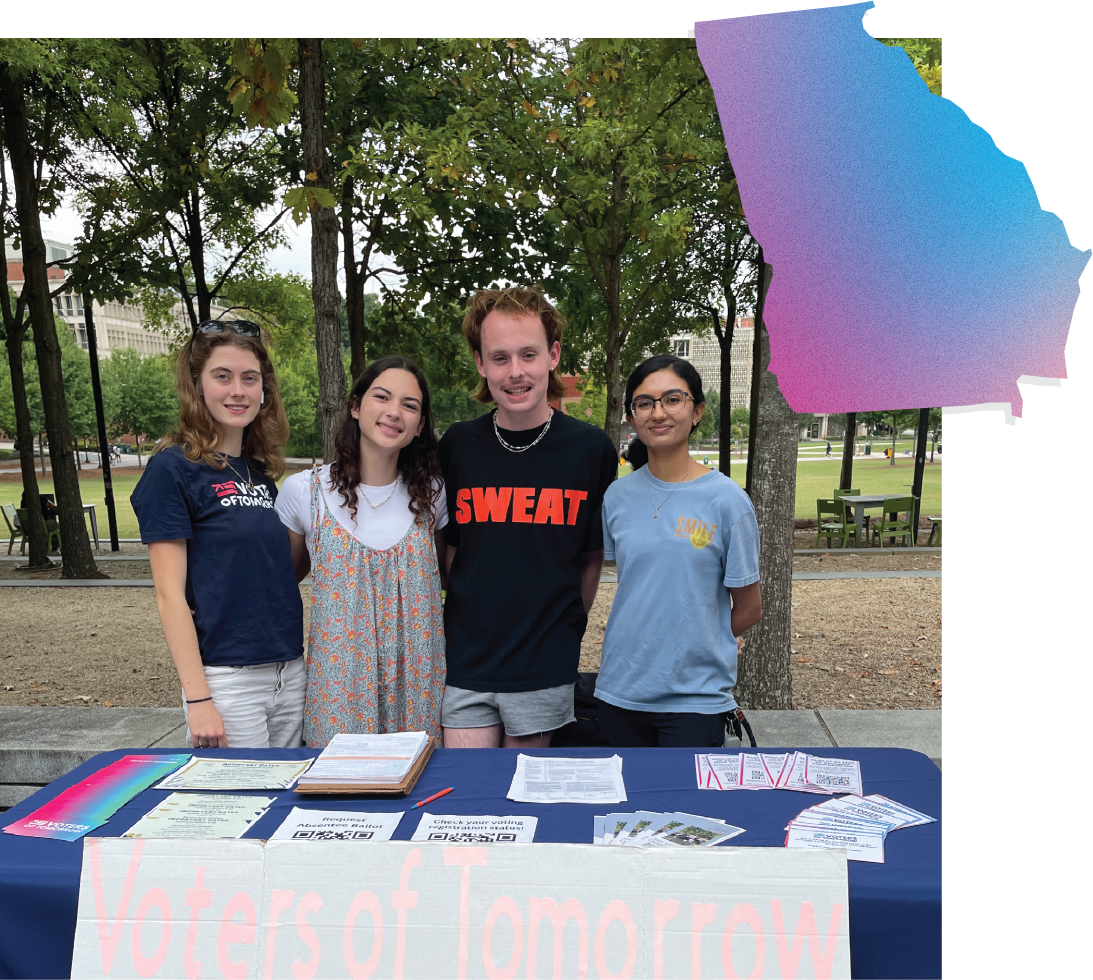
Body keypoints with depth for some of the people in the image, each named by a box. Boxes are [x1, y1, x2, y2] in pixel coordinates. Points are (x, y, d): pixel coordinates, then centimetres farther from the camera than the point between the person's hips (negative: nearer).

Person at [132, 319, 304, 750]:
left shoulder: (262, 470, 9)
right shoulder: (173, 467, -9)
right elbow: (170, 594, -12)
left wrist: (299, 658, 11)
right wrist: (197, 698, -14)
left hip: (291, 673, 6)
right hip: (225, 678, -6)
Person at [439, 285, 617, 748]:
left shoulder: (591, 449, -5)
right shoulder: (457, 447, -1)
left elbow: (593, 556, 5)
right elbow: (447, 547, 9)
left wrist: (568, 631, 6)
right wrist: (447, 632, 8)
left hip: (545, 670, -1)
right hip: (464, 663, 1)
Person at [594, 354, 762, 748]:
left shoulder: (726, 500, -11)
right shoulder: (618, 495, 0)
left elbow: (748, 609, -3)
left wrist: (695, 644, 7)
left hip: (696, 696, -4)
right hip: (620, 688, 4)